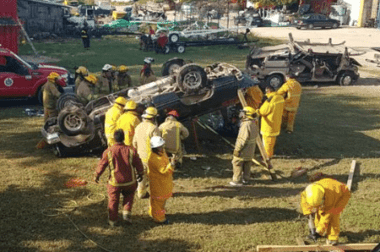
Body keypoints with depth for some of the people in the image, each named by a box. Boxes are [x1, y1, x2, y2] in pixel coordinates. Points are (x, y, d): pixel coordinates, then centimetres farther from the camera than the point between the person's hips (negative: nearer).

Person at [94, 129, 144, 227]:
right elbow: (138, 164, 1)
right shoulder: (131, 151, -10)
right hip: (129, 181, 1)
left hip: (115, 182, -1)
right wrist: (140, 174, 19)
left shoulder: (108, 152, -12)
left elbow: (102, 165, -2)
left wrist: (97, 175, 14)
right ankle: (127, 213, 16)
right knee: (129, 195, 28)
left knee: (113, 200, 15)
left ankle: (113, 220, 26)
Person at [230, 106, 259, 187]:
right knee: (247, 165, 17)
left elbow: (243, 139, -24)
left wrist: (237, 149, -18)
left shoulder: (246, 125, -23)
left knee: (237, 164, 0)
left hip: (243, 151, -9)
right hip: (250, 151, 9)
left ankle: (237, 181, 2)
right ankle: (246, 179, 26)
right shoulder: (254, 124, 8)